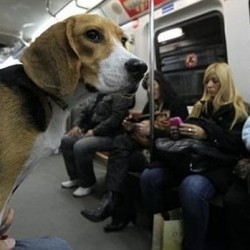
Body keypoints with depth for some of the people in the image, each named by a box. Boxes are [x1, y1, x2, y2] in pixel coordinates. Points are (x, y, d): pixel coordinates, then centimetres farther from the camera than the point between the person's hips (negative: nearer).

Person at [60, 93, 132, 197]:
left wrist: (95, 131, -22)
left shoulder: (119, 97, -10)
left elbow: (115, 118, -23)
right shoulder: (99, 95, 17)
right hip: (90, 132, 10)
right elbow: (85, 112, 20)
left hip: (109, 136, -9)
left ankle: (87, 183, -5)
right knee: (66, 140, -1)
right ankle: (75, 177, 10)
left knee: (80, 147, -28)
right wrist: (76, 125, 2)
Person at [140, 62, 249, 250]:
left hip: (217, 167, -5)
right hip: (189, 161, 6)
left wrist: (206, 134, -18)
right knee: (149, 176, -19)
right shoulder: (201, 106, 22)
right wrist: (179, 131, 1)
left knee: (191, 188, -38)